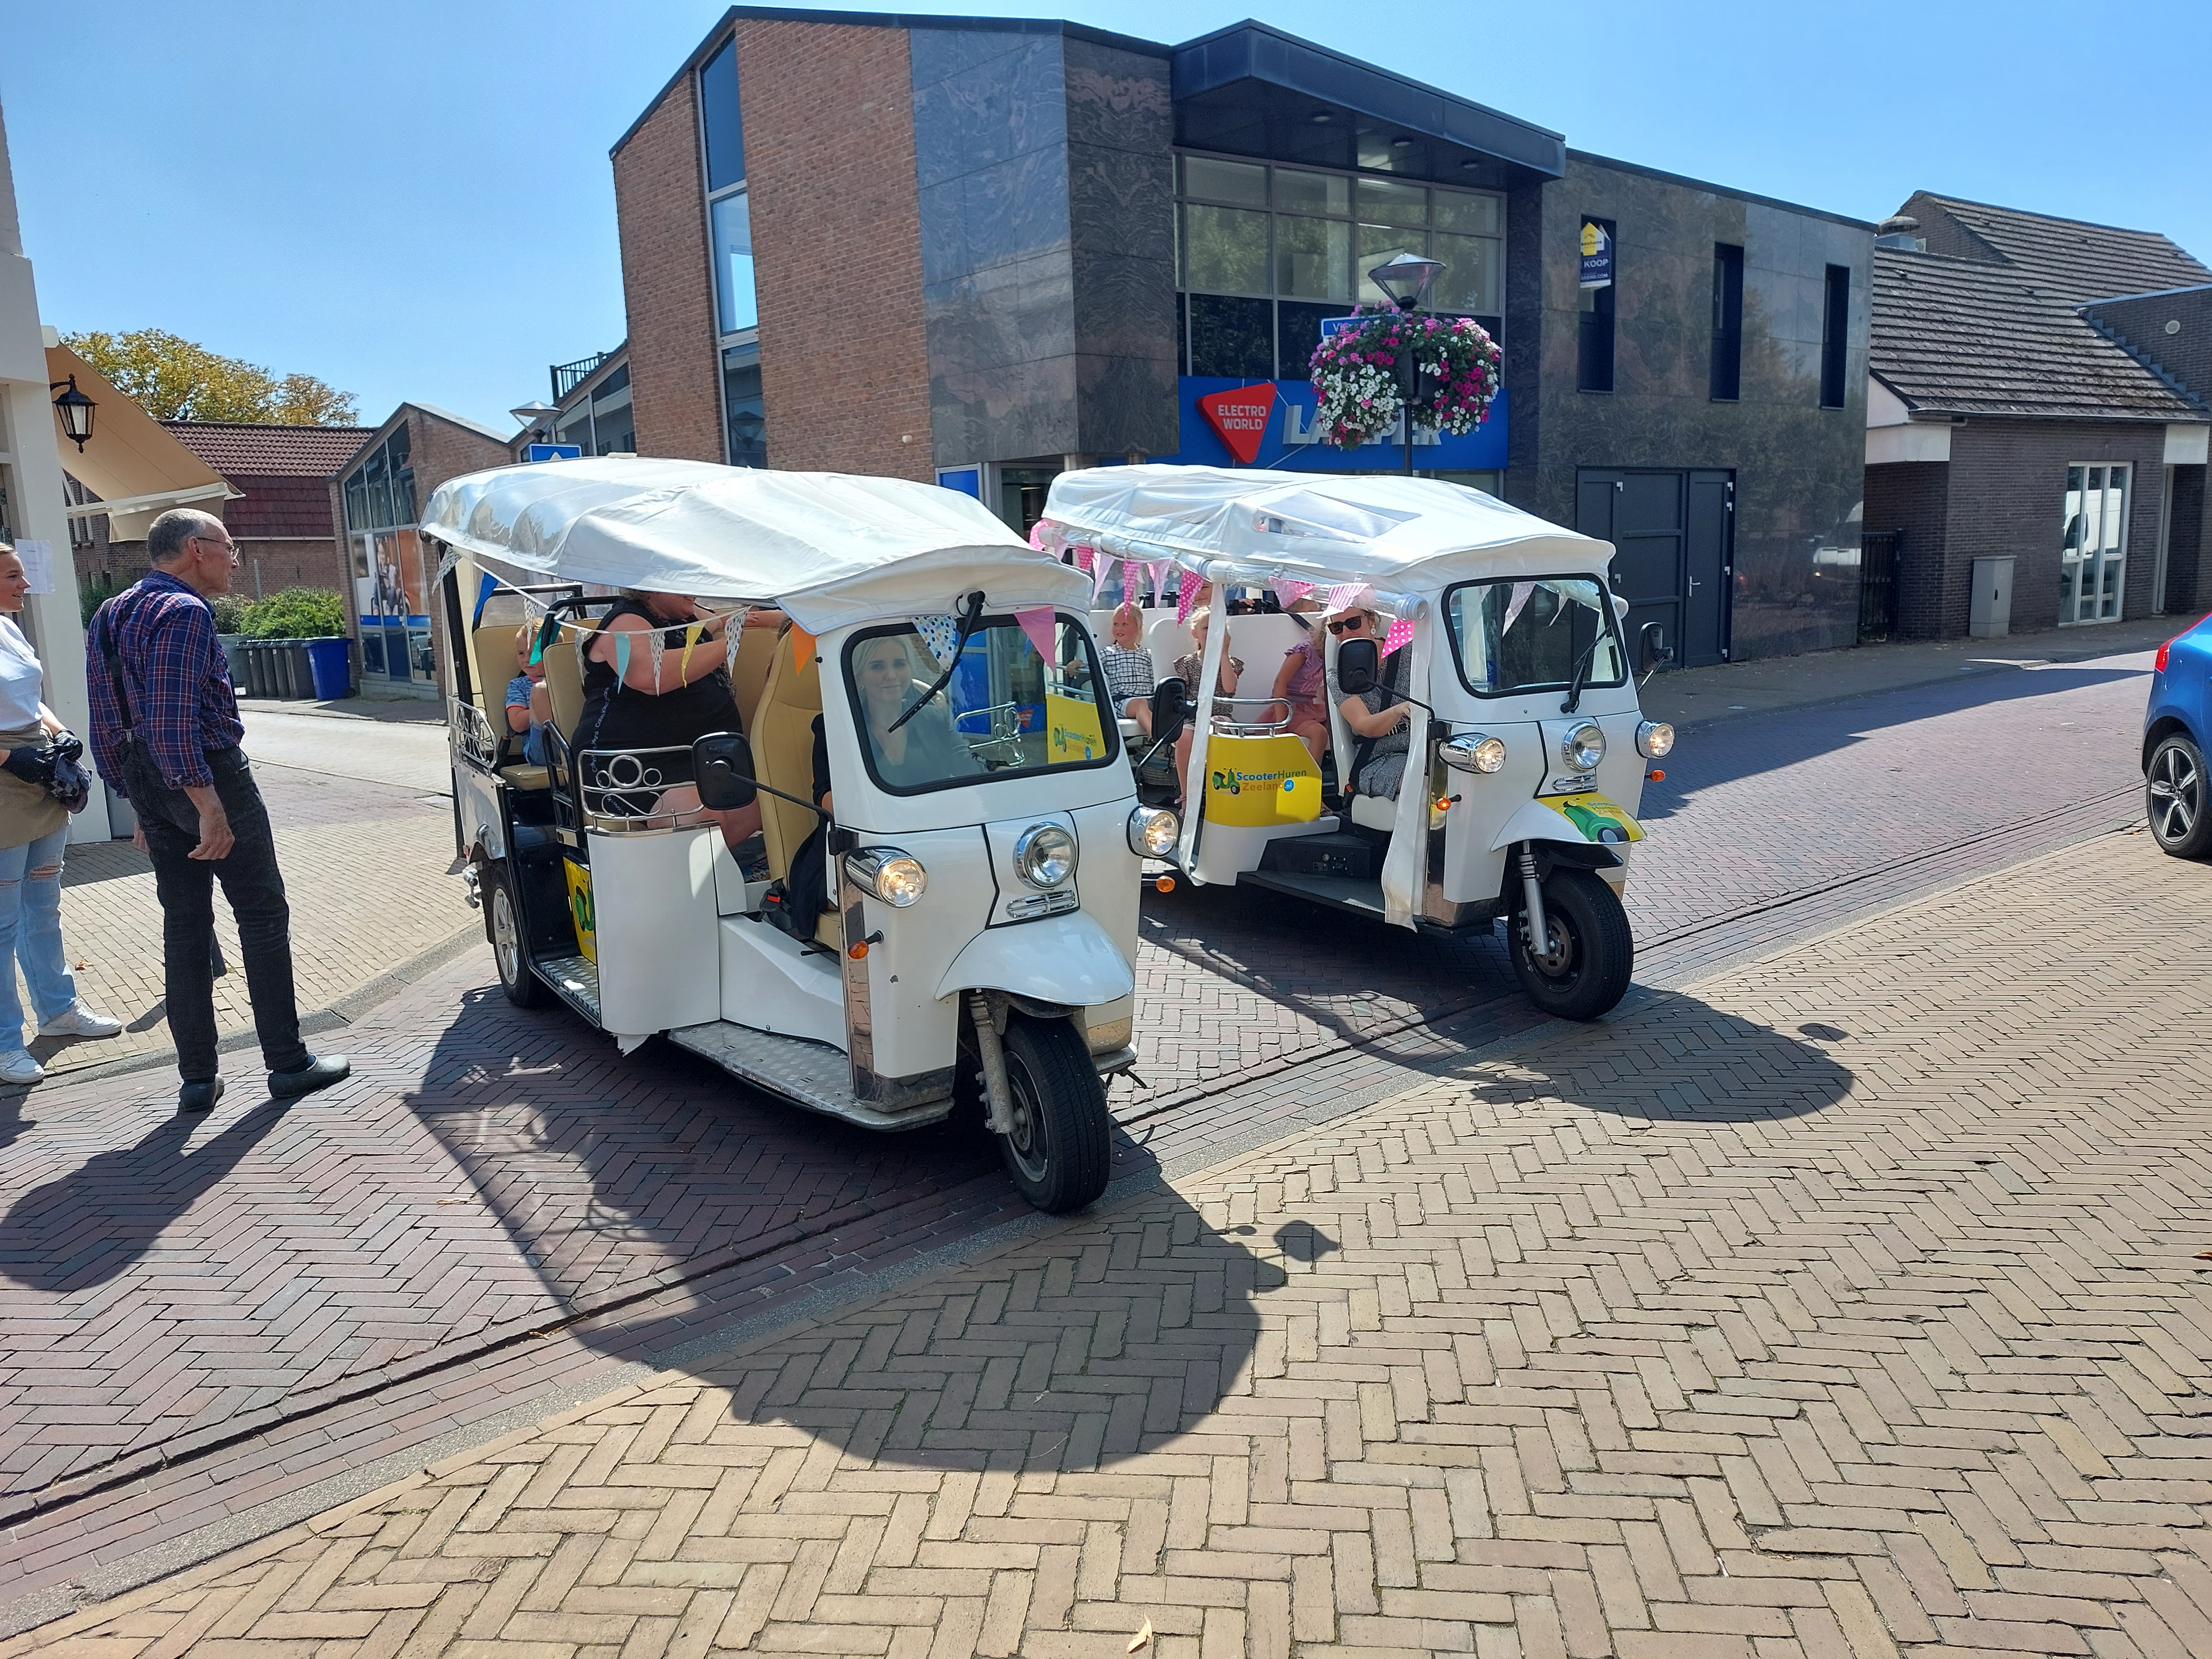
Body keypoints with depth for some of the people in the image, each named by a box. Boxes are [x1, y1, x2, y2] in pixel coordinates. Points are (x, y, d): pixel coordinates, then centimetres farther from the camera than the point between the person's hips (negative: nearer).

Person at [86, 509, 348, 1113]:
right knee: (263, 915, 2)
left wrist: (139, 802, 18)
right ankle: (287, 1062, 7)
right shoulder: (184, 611, -15)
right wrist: (209, 804, -26)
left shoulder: (111, 615, 14)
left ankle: (197, 1077, 14)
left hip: (149, 784, 9)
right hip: (208, 773, -8)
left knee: (183, 925, 11)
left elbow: (108, 725, 14)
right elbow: (174, 720, -25)